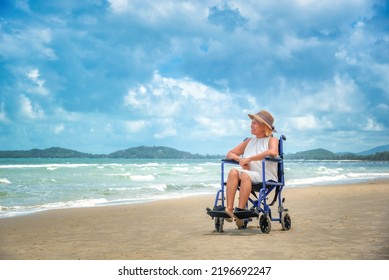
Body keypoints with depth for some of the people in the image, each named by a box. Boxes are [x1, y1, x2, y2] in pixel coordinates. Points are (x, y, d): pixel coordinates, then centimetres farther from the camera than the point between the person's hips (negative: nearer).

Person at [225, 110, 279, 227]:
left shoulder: (272, 140, 6)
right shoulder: (249, 141, 24)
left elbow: (273, 152, -20)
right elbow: (230, 154, 22)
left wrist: (249, 158, -19)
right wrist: (241, 160, -1)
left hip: (266, 177, -5)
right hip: (249, 175, 5)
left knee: (245, 175, -35)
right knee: (233, 172, -27)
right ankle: (229, 209, -39)